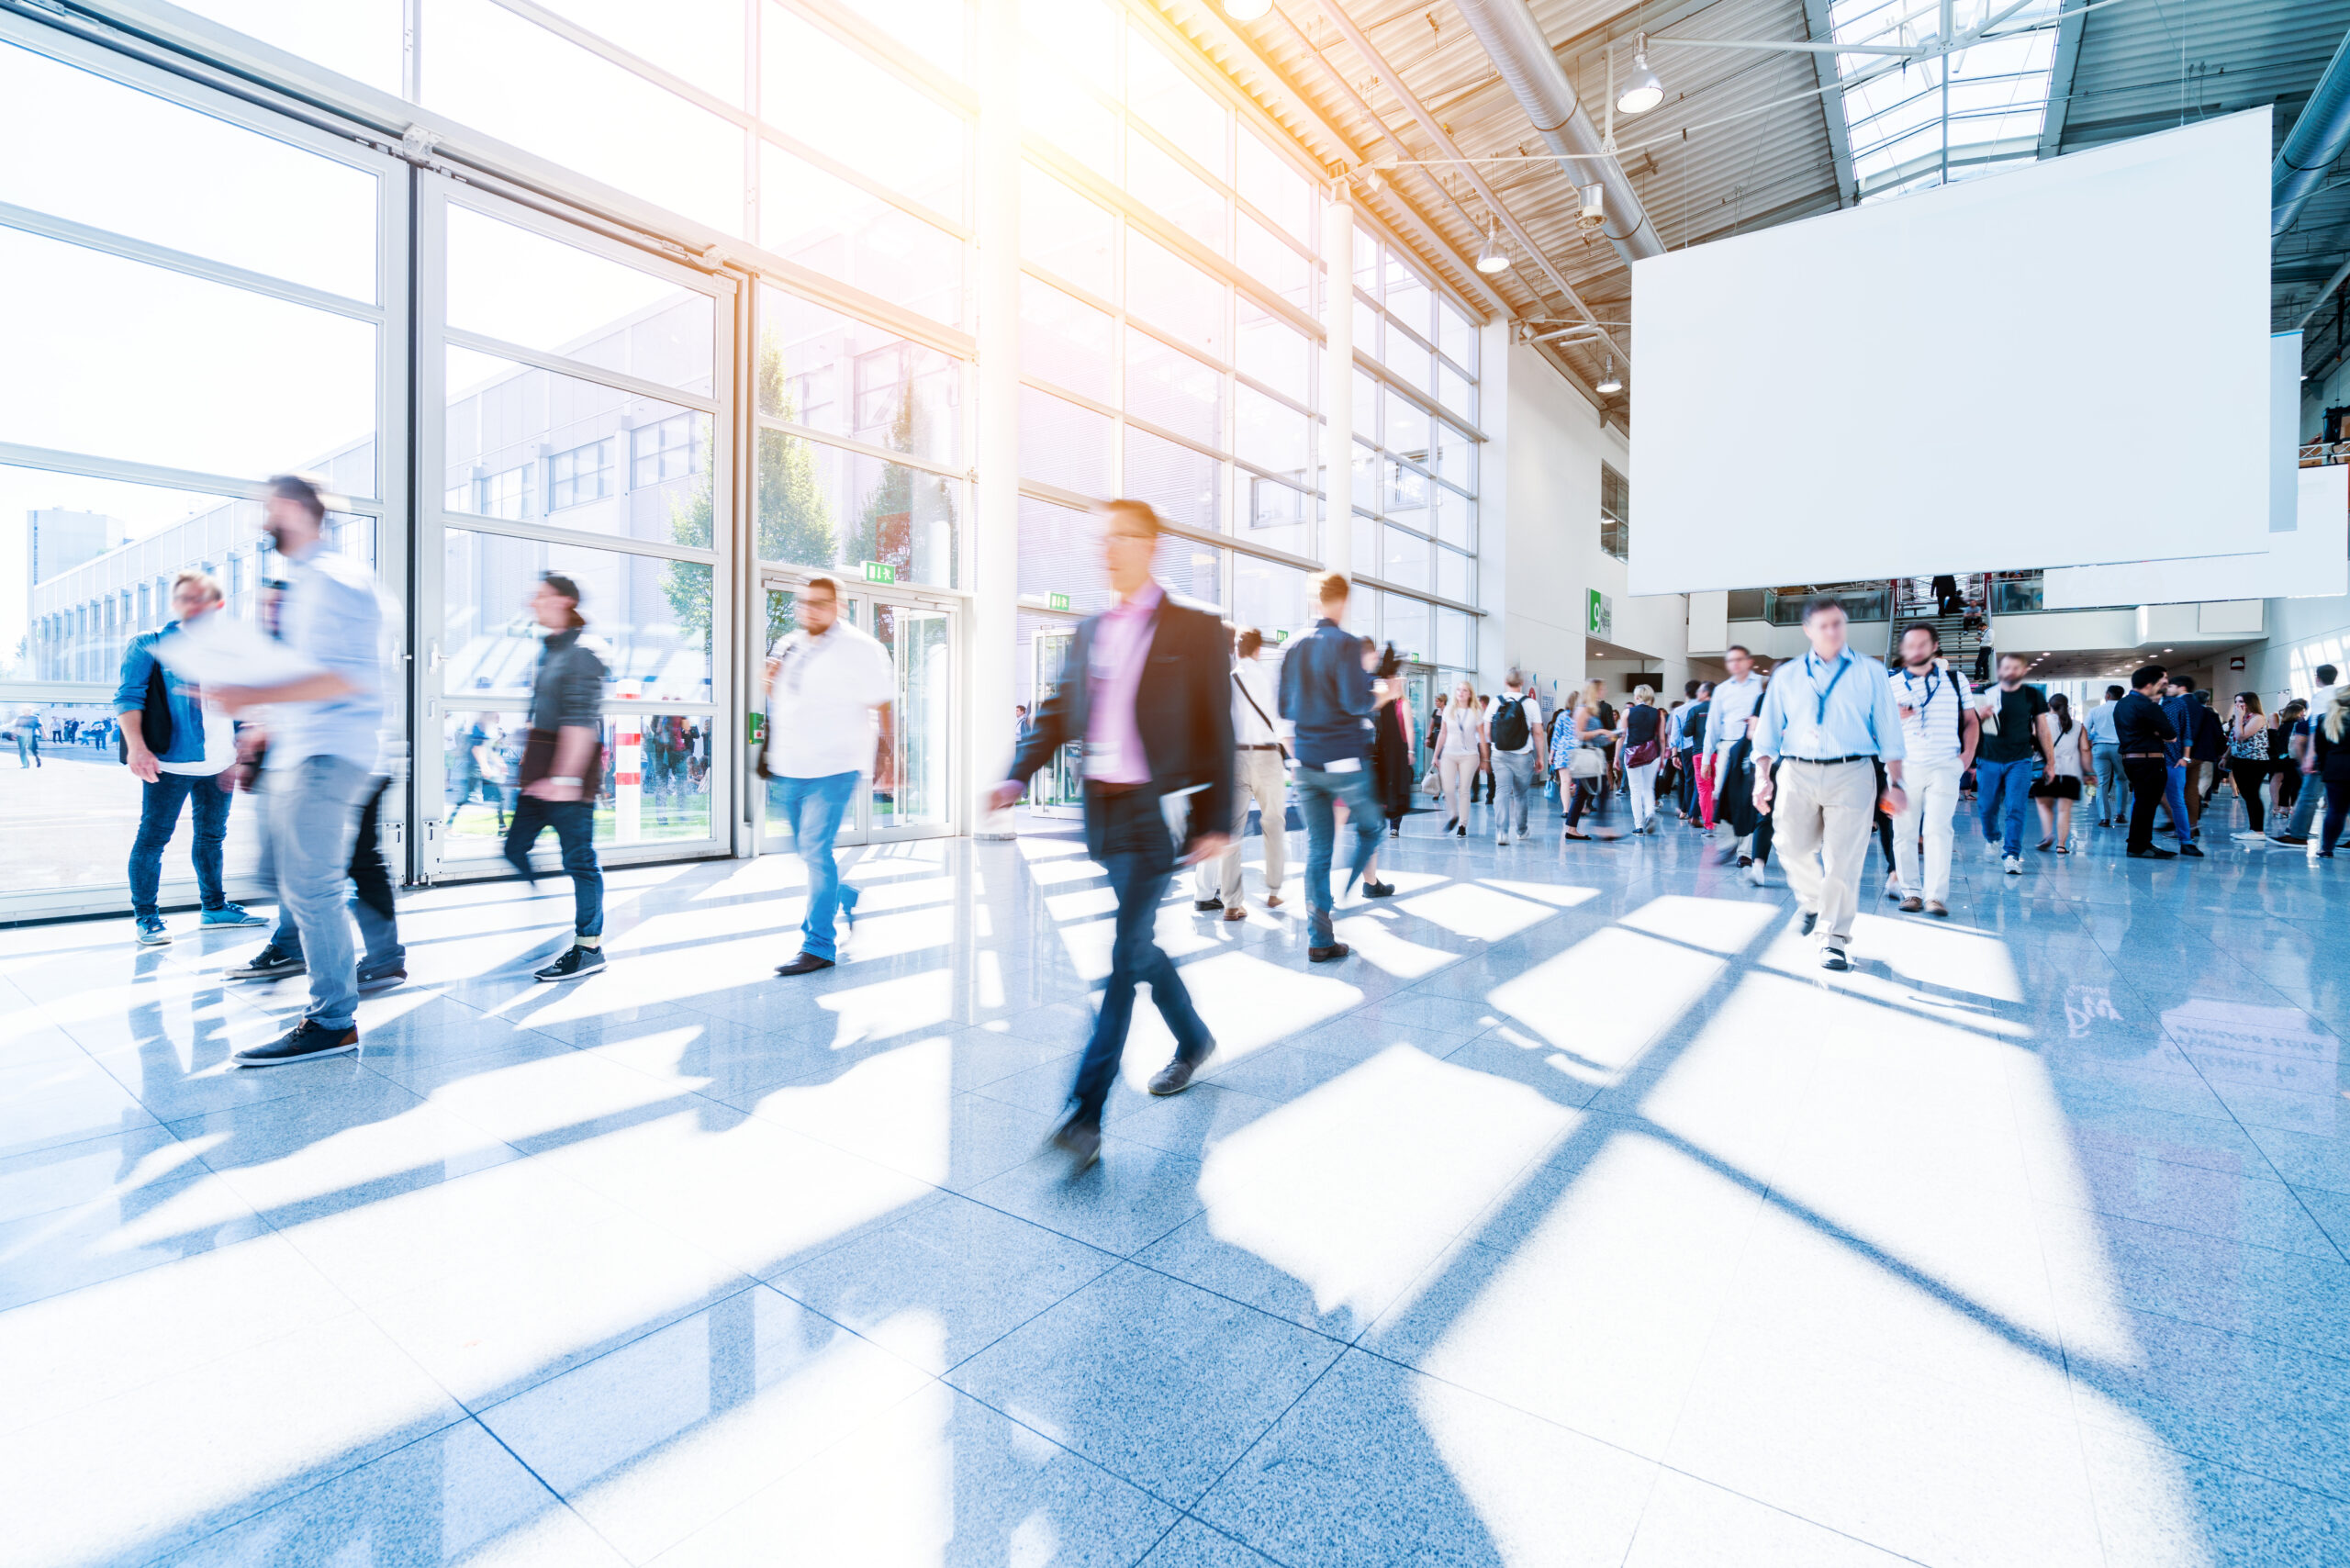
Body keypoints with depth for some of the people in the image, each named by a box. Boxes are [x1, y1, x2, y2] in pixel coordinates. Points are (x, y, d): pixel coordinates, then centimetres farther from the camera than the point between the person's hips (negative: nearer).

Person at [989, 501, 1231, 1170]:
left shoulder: (1196, 631, -3)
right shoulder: (1089, 631, 13)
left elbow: (1218, 731, -5)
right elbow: (1059, 710, 13)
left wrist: (1217, 821, -10)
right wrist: (1018, 774, -1)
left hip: (1157, 812, -6)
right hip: (1102, 809, 6)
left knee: (1125, 952, -8)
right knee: (1136, 943, 16)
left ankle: (1086, 1113, -3)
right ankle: (1193, 1040, 41)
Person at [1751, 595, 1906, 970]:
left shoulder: (1870, 672, 9)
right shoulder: (1788, 678, 12)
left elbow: (1889, 731, 8)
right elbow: (1768, 731, 10)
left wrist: (1894, 783, 2)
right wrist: (1763, 776, -2)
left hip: (1851, 774, -2)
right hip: (1797, 773, 2)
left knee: (1843, 861, -5)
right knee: (1795, 851, 3)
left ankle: (1834, 939, 3)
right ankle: (1813, 903, 34)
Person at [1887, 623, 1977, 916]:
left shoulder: (1955, 680, 12)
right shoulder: (1890, 684, 9)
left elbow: (1971, 721, 15)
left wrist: (1968, 754, 0)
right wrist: (1894, 717, -12)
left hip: (1945, 768, -1)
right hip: (1904, 768, 1)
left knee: (1938, 829, -11)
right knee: (1904, 832, 1)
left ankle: (1936, 896, -12)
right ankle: (1911, 891, 10)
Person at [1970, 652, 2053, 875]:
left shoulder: (2033, 696, 6)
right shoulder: (1985, 694, 3)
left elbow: (2042, 729, 11)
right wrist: (1980, 716, -14)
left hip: (2020, 761, 0)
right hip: (1989, 759, 1)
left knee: (2015, 809, -8)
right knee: (1987, 808, 6)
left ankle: (2012, 855, -6)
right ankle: (1993, 840, 33)